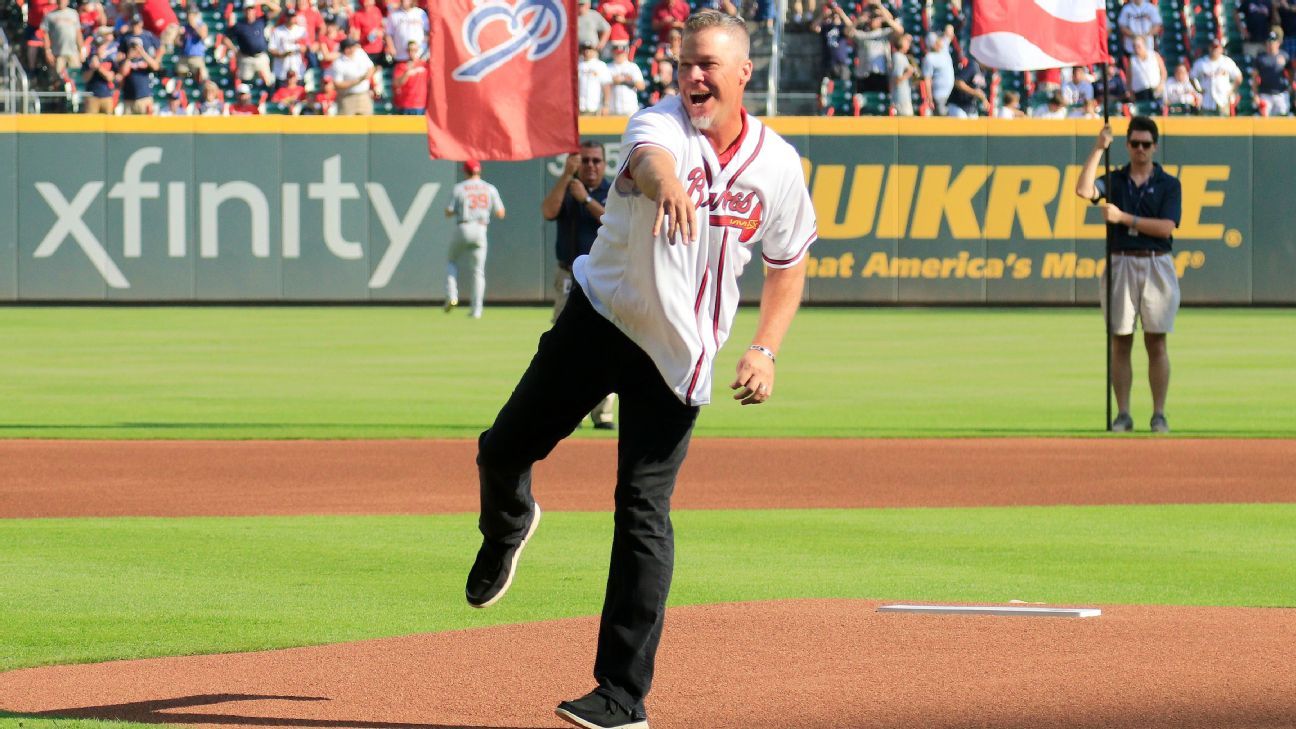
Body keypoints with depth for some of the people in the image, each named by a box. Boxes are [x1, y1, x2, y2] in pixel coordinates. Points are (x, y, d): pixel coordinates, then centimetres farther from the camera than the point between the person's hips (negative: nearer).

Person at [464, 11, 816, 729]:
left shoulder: (778, 167, -5)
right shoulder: (661, 125, -16)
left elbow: (787, 262, 11)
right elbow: (649, 157, -42)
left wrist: (764, 351, -4)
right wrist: (667, 184, -67)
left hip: (679, 358, 0)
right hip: (598, 320, 0)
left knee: (644, 512, -8)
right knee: (503, 451, 4)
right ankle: (507, 527, 44)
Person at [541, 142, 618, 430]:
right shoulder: (565, 188, 9)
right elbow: (548, 211, -12)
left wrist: (586, 199, -17)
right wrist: (566, 175, -19)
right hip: (570, 279, 1)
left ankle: (603, 413, -2)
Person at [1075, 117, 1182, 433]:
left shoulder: (1169, 184, 5)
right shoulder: (1114, 180, 10)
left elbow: (1166, 227, -8)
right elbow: (1084, 190, -10)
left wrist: (1124, 218, -14)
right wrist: (1098, 149, -10)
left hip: (1156, 265, -1)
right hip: (1120, 264, 1)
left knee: (1156, 344, -1)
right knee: (1120, 343, 1)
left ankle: (1159, 415, 2)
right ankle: (1122, 414, 5)